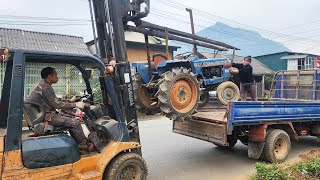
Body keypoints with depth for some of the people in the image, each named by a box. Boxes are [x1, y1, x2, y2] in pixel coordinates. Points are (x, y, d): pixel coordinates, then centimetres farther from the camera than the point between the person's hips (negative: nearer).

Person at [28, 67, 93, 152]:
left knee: (71, 120, 15)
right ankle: (84, 144, 0)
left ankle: (78, 143, 14)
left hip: (42, 115, 11)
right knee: (75, 122, -16)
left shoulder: (43, 85, 15)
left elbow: (55, 101, 18)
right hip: (46, 117, -11)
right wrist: (75, 105, -12)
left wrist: (70, 101, 13)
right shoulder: (45, 87, -18)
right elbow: (57, 104, -18)